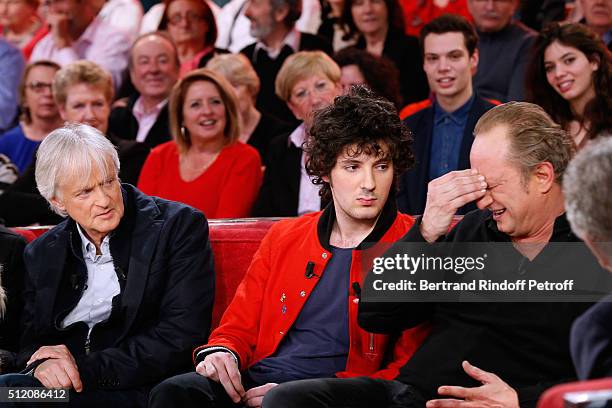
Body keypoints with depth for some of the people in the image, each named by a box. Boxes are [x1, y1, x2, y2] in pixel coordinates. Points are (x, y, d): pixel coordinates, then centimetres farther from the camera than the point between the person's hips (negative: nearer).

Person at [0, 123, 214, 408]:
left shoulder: (181, 226, 1)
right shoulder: (41, 254, 16)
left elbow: (180, 338, -7)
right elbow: (30, 343, 14)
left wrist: (87, 368, -14)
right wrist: (41, 364, -13)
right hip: (63, 384, 5)